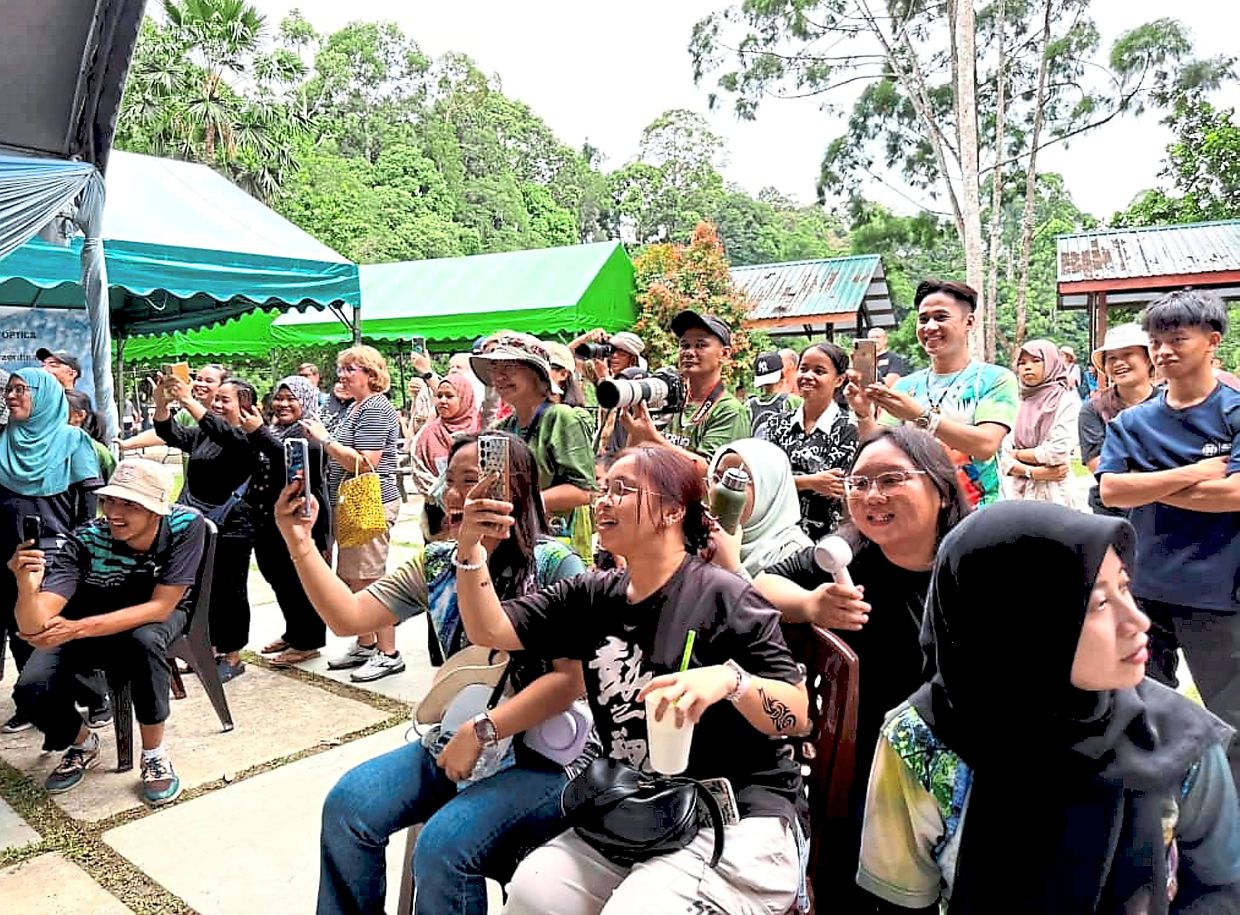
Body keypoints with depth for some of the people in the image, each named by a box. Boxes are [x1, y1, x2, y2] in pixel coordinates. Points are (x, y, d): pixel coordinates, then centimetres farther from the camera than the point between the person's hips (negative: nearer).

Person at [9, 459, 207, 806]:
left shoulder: (186, 525, -30)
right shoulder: (84, 541, -30)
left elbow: (161, 606, -28)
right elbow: (34, 626, -36)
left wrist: (80, 629, -37)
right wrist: (27, 587, -58)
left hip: (156, 617, -1)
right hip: (83, 625, 1)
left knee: (144, 640, -36)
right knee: (31, 691, -22)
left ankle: (154, 755, -15)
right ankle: (82, 744, 13)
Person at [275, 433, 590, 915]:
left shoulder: (555, 566, -15)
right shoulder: (437, 563, 4)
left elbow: (572, 678, -20)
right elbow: (348, 617, -1)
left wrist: (481, 731, -22)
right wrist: (299, 542, -12)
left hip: (542, 756, -6)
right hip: (456, 741, 6)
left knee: (442, 845, -24)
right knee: (347, 804, -8)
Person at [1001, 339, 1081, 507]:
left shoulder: (1066, 401, -2)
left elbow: (1058, 451, -14)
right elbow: (1003, 457, 2)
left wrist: (1018, 454, -2)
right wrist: (1033, 472, -13)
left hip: (1054, 493, -3)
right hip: (1018, 492, 4)